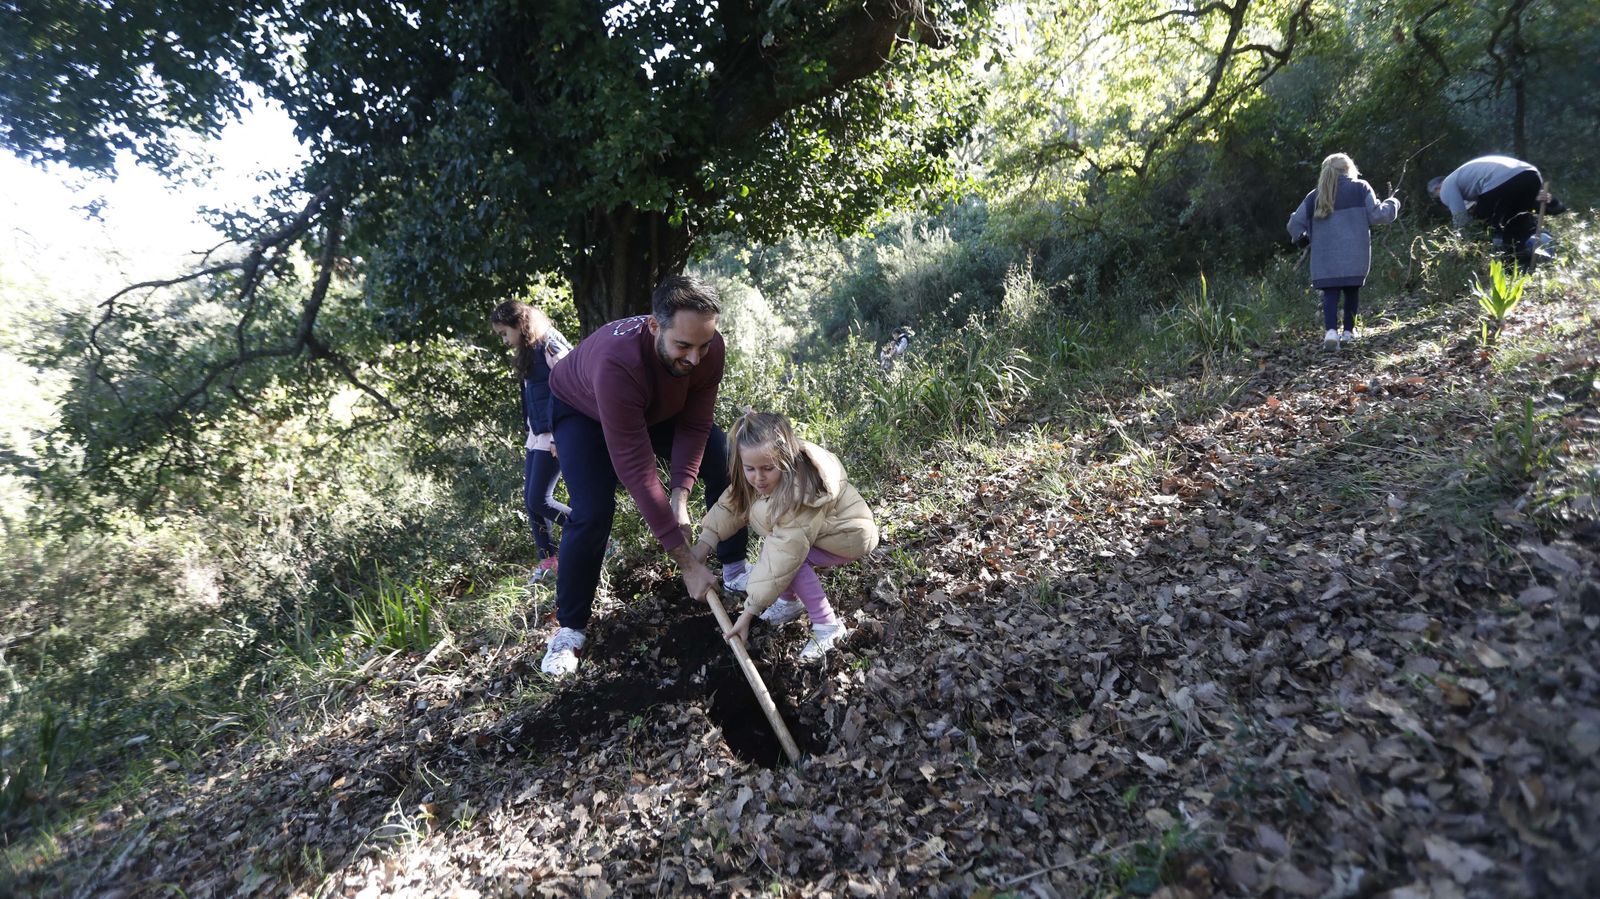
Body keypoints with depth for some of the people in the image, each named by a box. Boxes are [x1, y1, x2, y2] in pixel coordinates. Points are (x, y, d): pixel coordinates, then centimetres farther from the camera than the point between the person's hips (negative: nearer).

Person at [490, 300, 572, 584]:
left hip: (555, 435, -10)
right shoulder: (528, 353, 17)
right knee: (530, 500, 8)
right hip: (536, 436, 10)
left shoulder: (550, 347, -11)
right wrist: (531, 436, 15)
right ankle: (548, 560, 17)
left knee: (539, 500, -9)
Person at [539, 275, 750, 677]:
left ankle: (735, 569, 15)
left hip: (660, 407, 5)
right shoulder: (617, 363, -46)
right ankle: (570, 628, -1)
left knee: (725, 466, -4)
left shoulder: (711, 349, -31)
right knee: (592, 512, -20)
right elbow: (635, 468, -45)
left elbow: (694, 427, -19)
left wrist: (680, 495, -33)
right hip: (582, 410, -5)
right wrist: (686, 561, -43)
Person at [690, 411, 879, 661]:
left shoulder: (799, 494, -40)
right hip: (818, 526, 8)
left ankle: (828, 626, -14)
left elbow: (784, 556, -39)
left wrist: (748, 612, -35)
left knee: (789, 556, -27)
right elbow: (732, 503, -7)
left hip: (849, 535, -8)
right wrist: (702, 546, -19)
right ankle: (790, 602, 10)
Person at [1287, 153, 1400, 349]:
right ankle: (1348, 331, 17)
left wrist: (1300, 236, 31)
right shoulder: (1360, 188, 7)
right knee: (1352, 290, 14)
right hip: (1355, 256, 0)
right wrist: (1392, 204, 21)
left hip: (1326, 259, 1)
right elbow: (1376, 215, 1)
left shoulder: (1314, 196, 12)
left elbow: (1295, 224, 9)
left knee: (1330, 293, -3)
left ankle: (1331, 330, -22)